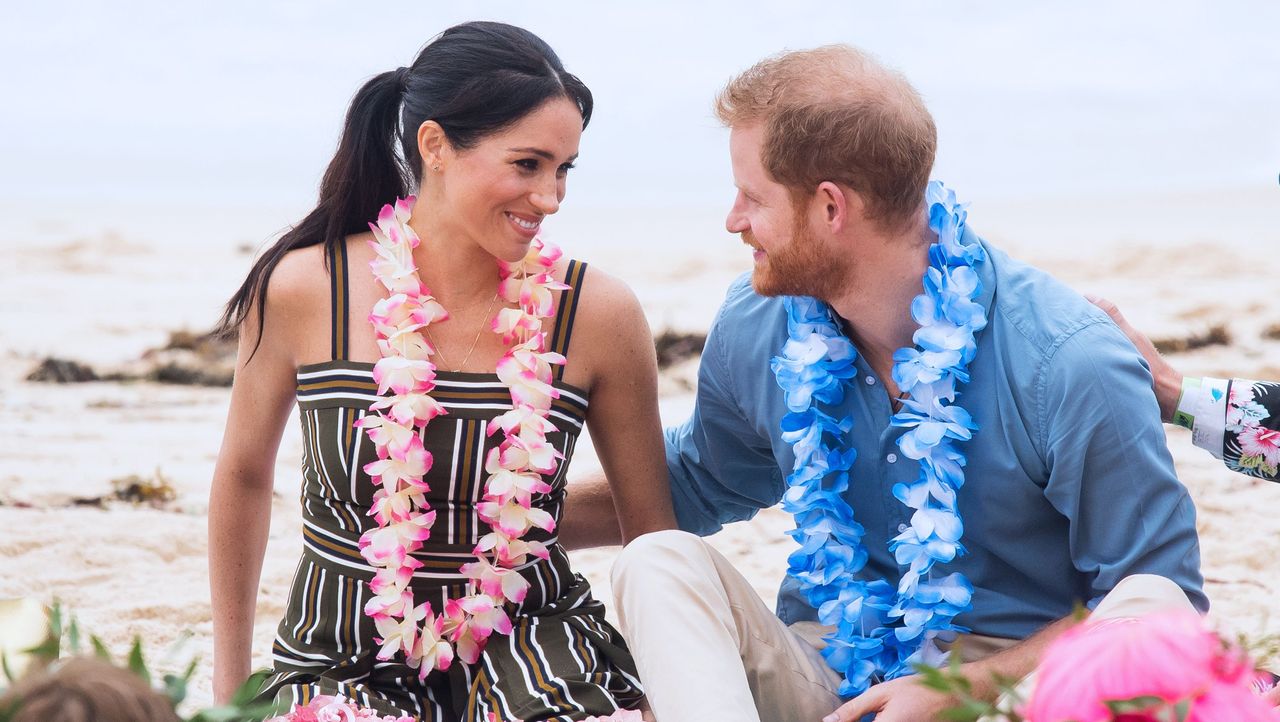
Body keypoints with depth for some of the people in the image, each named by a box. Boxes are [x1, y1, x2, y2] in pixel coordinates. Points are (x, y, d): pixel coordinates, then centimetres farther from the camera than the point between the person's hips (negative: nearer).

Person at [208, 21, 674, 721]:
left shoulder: (596, 314, -7)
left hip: (531, 641, 1)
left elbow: (652, 528, 5)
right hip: (344, 659, -1)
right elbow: (244, 476, 9)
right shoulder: (301, 291, -8)